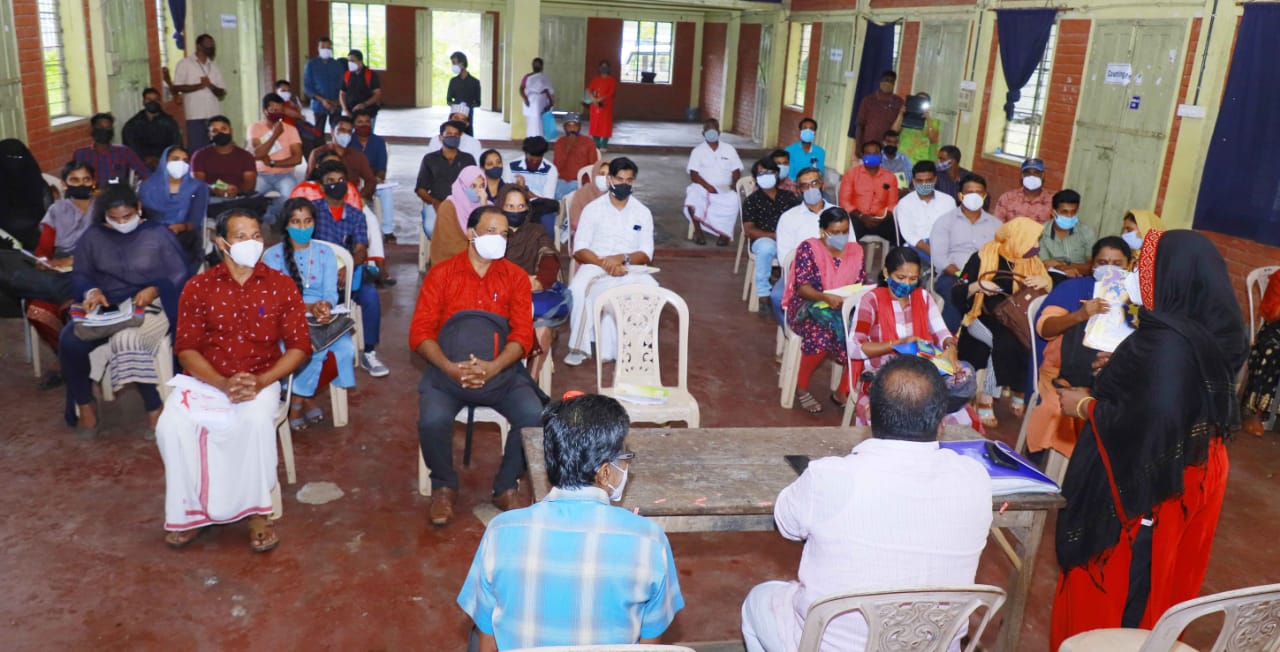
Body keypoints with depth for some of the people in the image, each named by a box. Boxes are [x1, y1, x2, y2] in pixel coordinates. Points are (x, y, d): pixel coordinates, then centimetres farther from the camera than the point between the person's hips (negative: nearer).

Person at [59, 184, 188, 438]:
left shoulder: (159, 234, 4)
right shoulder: (93, 236, 13)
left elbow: (179, 277, 0)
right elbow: (80, 275, 11)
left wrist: (154, 290, -20)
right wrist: (91, 291, -12)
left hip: (150, 307, -4)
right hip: (104, 308, 4)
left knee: (128, 340, -37)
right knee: (69, 340, -26)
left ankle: (154, 409, -22)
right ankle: (85, 406, -4)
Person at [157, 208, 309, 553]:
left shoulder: (281, 285, 0)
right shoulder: (198, 287, 1)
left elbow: (299, 346, -2)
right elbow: (186, 348, -1)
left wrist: (260, 382, -18)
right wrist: (223, 384, -18)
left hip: (261, 381, -1)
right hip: (205, 379, 1)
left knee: (257, 421, -34)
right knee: (171, 426, -27)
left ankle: (258, 511, -17)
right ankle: (191, 511, -7)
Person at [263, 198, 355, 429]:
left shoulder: (325, 253, 13)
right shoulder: (273, 255, 5)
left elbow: (331, 292, 3)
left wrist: (326, 306, -23)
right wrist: (310, 307, -23)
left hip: (323, 317, 3)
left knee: (346, 346, -28)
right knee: (313, 347, -35)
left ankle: (301, 398, -9)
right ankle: (302, 399, -9)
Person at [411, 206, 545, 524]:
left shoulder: (515, 277, 8)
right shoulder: (441, 274, 5)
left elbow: (523, 335, 0)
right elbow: (420, 333, 0)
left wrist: (492, 368, -19)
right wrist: (450, 367, -18)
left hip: (501, 370, 1)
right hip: (448, 370, -1)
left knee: (534, 417, -25)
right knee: (432, 421, -29)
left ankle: (505, 487, 2)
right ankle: (444, 487, 2)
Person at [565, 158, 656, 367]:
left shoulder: (643, 212, 11)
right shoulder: (593, 209, 6)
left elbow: (646, 254, 3)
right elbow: (579, 250, -2)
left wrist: (622, 259, -17)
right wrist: (603, 262, -20)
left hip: (630, 269, 1)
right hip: (595, 266, -1)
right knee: (577, 289, -36)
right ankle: (579, 346, -26)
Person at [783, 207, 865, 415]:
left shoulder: (855, 250, 9)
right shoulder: (808, 248, -6)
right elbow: (802, 287, -14)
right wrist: (826, 297, -33)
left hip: (846, 308, 5)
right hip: (808, 306, -4)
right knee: (822, 336, -36)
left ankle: (843, 391, -7)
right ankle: (801, 388, -10)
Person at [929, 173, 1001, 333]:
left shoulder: (995, 224, 21)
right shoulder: (945, 221, 12)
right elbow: (938, 258, -2)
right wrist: (960, 274, -19)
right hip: (952, 276, -2)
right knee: (949, 285, -39)